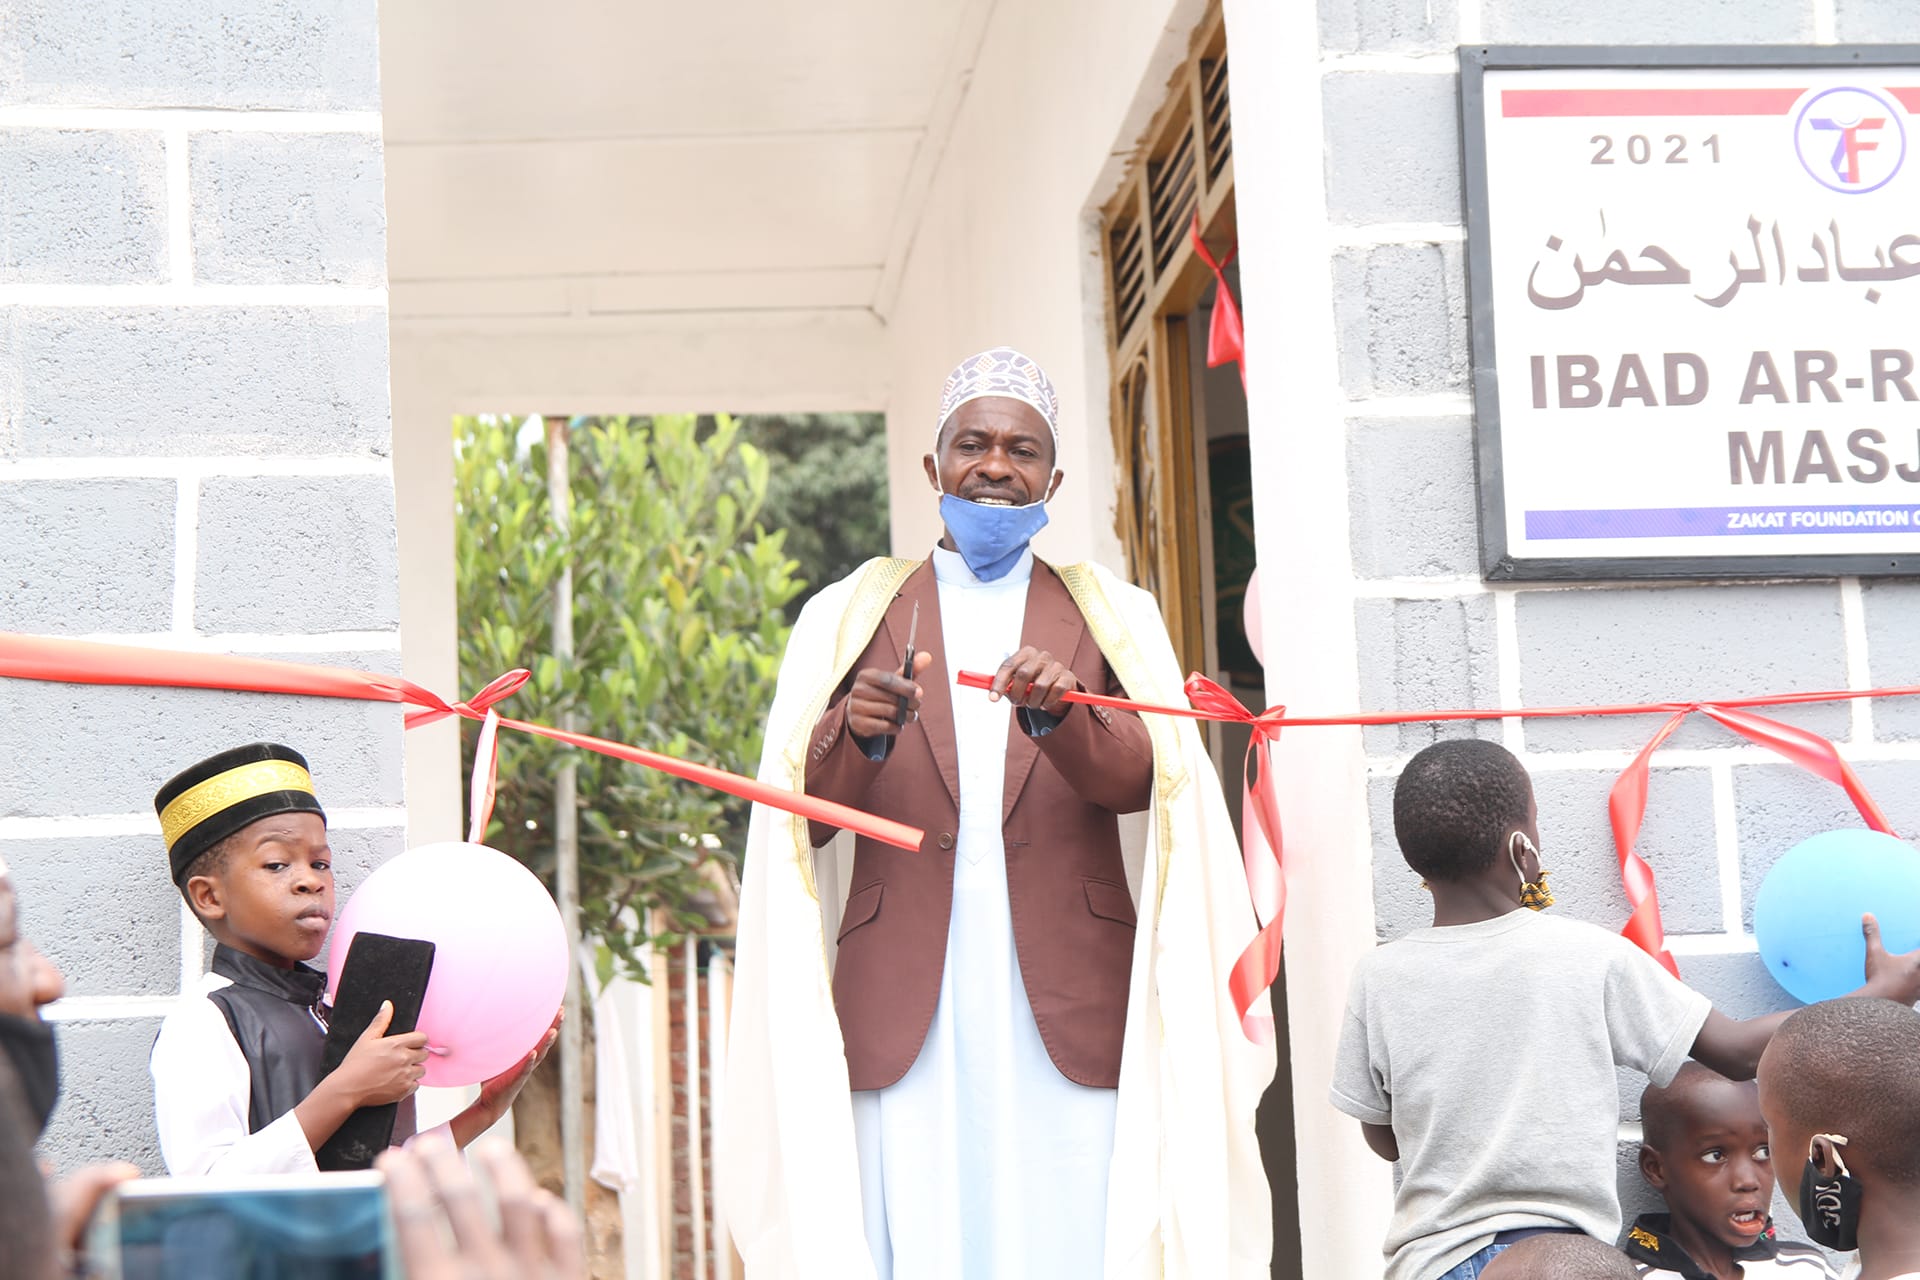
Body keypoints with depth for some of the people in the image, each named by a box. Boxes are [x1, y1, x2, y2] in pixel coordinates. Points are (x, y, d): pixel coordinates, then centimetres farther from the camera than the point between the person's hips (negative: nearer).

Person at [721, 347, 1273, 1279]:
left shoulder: (1113, 617, 14)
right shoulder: (850, 616, 14)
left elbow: (1141, 777, -3)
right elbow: (799, 815, 4)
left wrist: (1058, 711, -23)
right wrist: (859, 735, -17)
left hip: (1067, 1006, 0)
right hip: (906, 1009, 0)